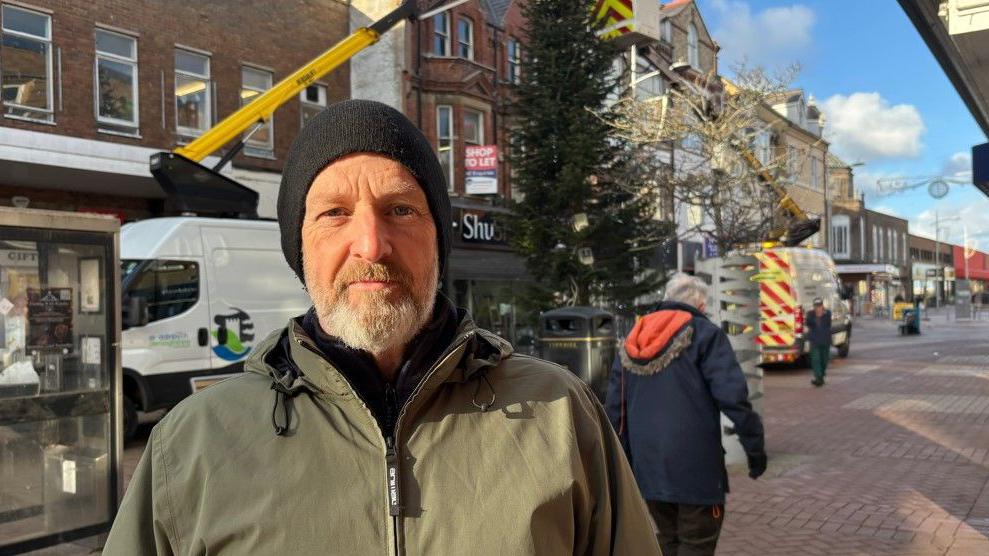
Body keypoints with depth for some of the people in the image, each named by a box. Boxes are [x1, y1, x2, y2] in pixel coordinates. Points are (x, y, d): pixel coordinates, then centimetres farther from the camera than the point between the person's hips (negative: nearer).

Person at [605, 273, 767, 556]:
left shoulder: (631, 343, 12)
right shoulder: (704, 333, -5)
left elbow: (615, 408, 12)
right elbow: (733, 397, -14)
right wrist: (755, 448, -5)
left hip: (647, 466, 6)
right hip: (694, 464, -5)